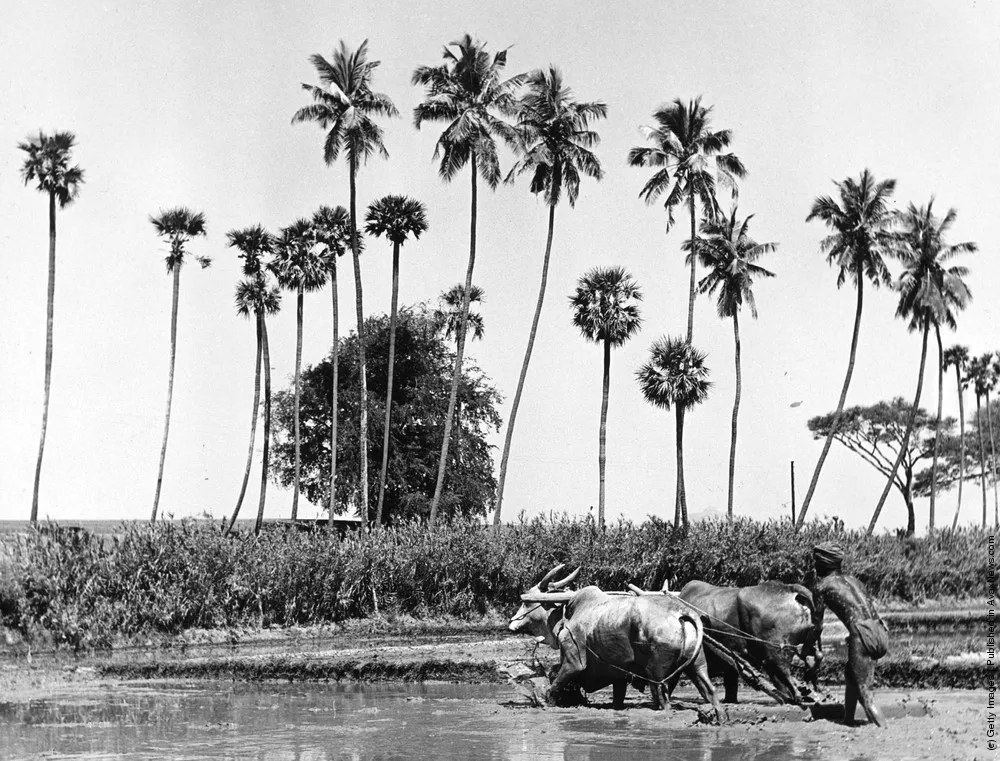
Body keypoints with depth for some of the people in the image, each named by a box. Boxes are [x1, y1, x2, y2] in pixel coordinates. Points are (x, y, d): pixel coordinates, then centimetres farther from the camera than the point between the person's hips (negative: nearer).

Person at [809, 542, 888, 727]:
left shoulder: (822, 585, 7)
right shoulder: (852, 580, 24)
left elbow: (817, 623, 12)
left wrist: (816, 648, 27)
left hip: (861, 635, -8)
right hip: (877, 630, 8)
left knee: (864, 693, -3)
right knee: (851, 676, 28)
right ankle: (848, 720, 36)